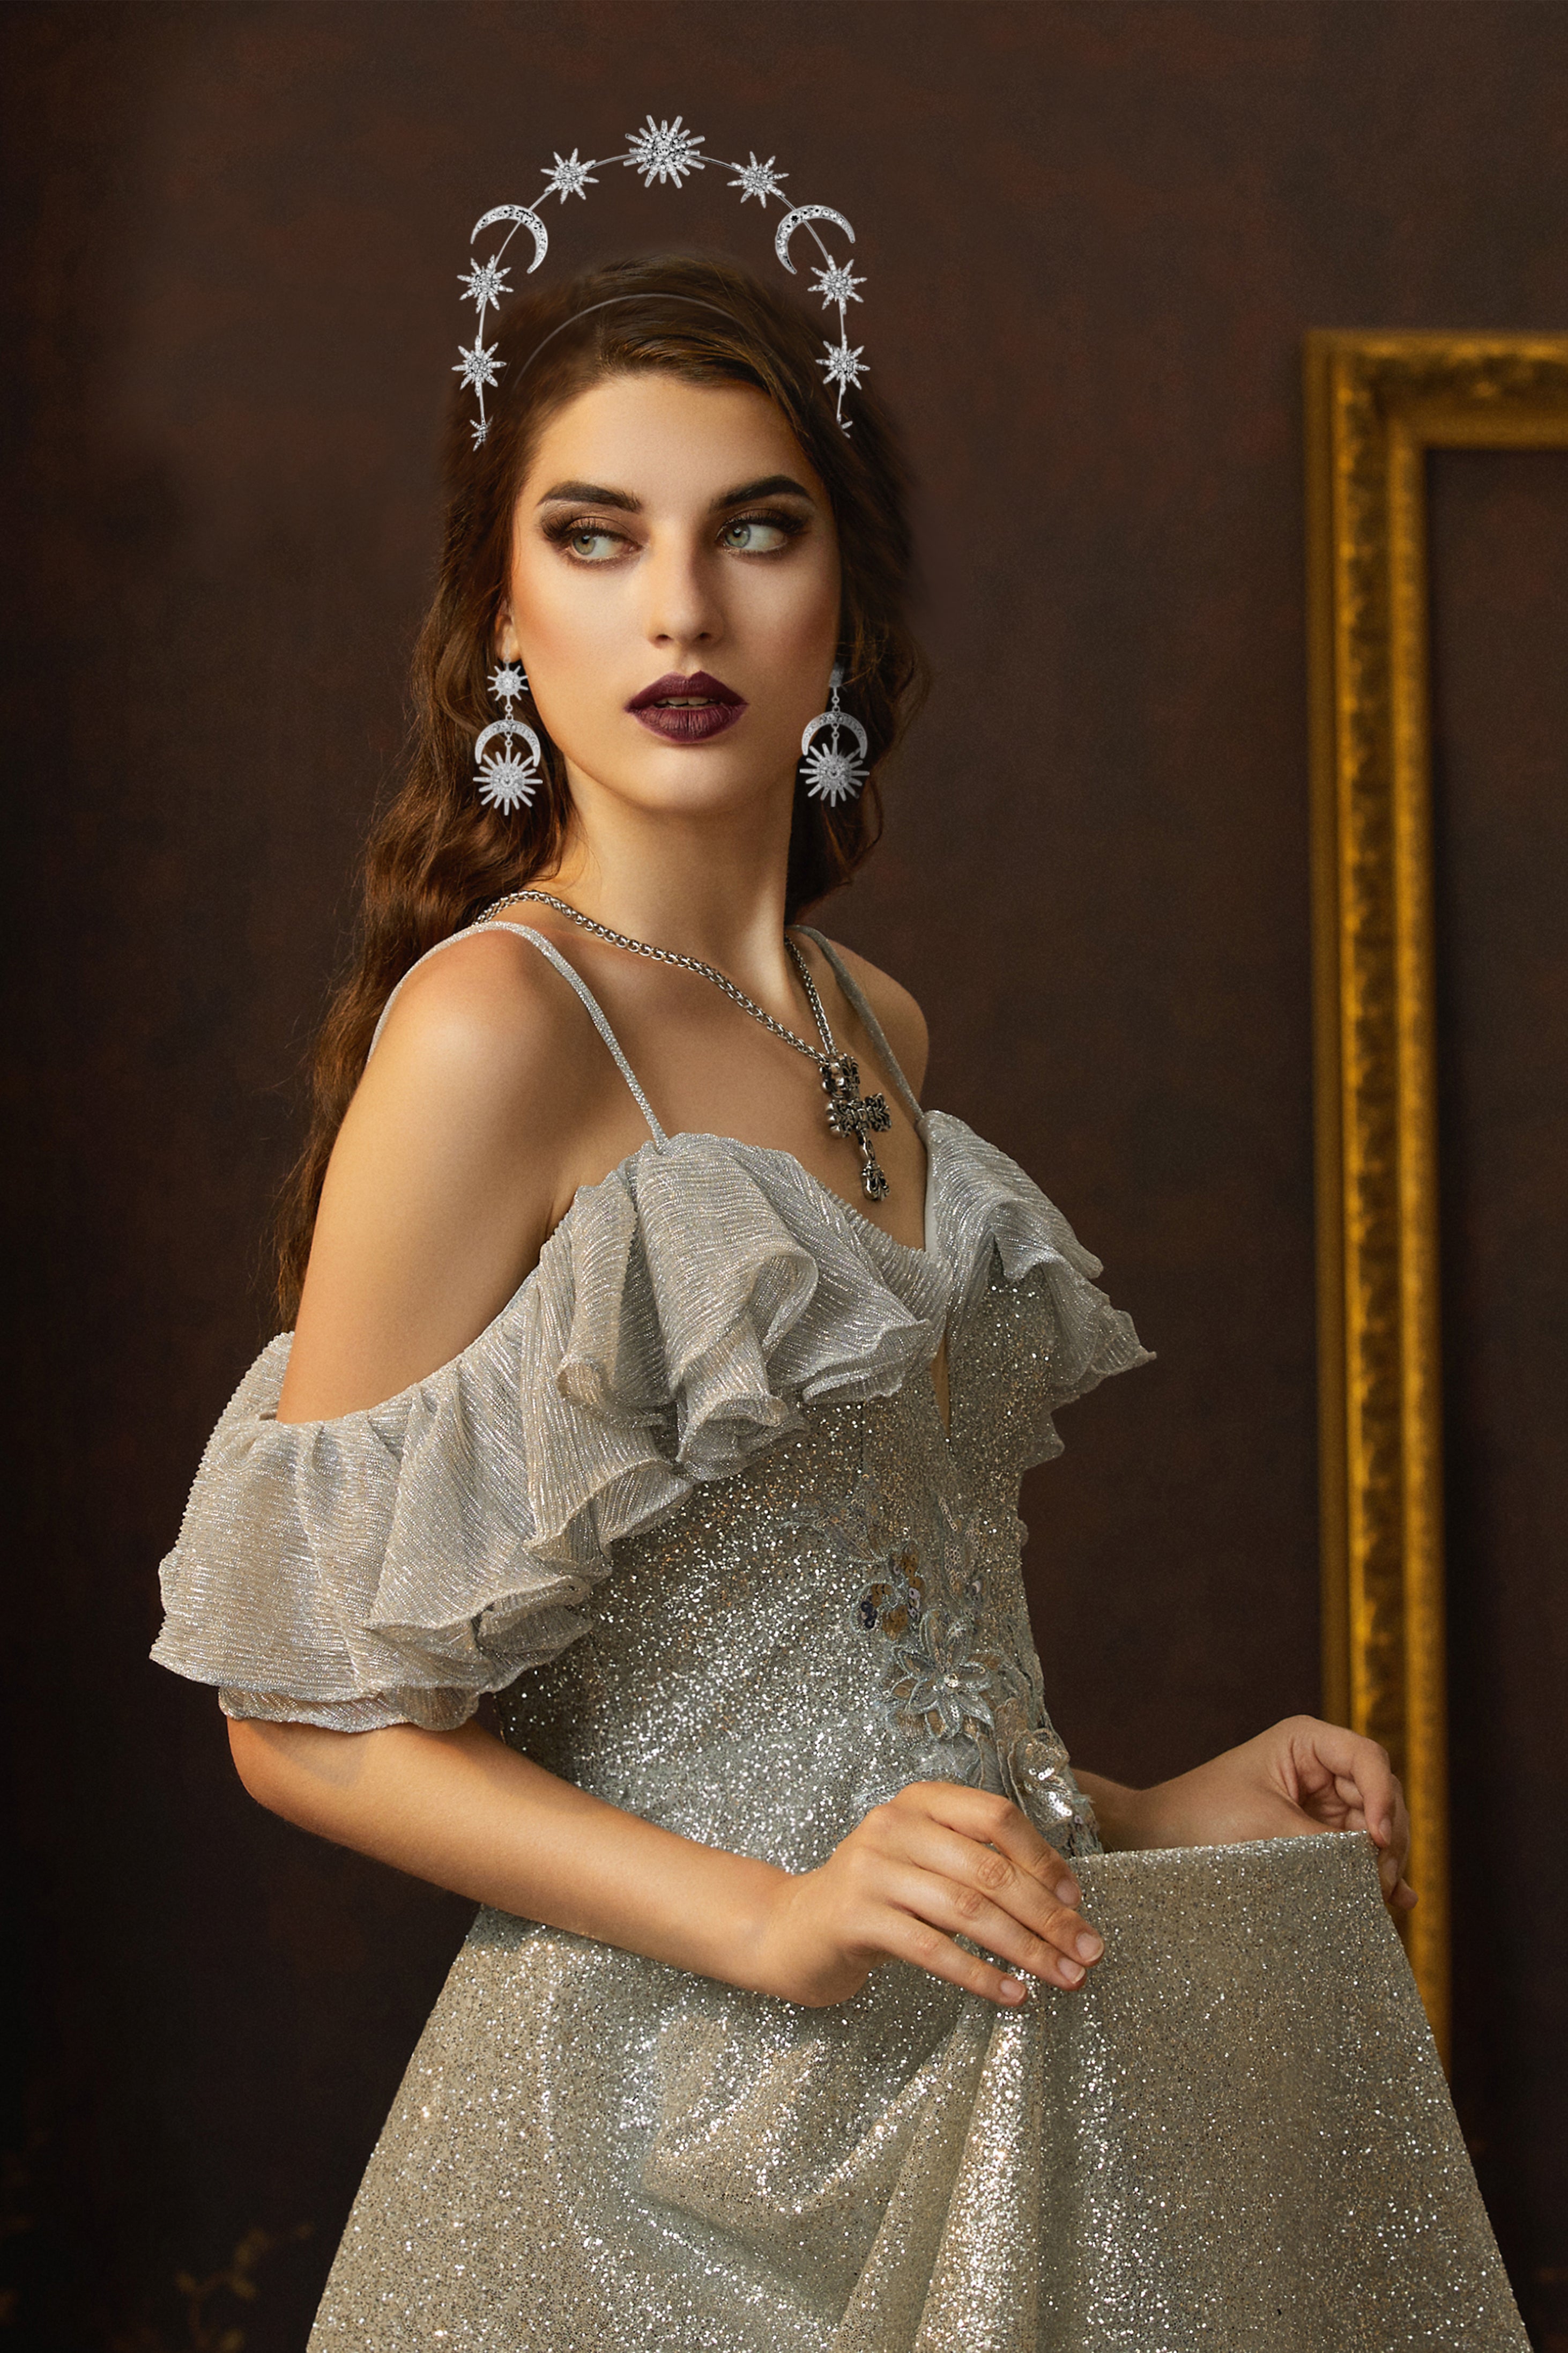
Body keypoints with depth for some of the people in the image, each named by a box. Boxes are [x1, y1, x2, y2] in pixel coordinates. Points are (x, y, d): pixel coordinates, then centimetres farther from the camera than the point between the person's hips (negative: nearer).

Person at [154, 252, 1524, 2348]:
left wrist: (1134, 1820, 7)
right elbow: (314, 1714, -15)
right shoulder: (495, 1025, -15)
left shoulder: (875, 1028, 8)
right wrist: (772, 1919, -22)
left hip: (998, 2083, 7)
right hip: (685, 2110, -7)